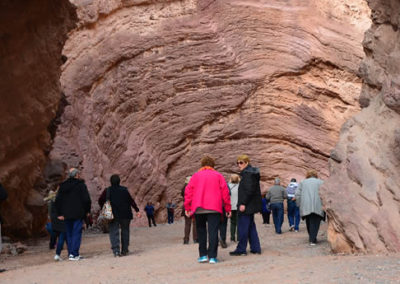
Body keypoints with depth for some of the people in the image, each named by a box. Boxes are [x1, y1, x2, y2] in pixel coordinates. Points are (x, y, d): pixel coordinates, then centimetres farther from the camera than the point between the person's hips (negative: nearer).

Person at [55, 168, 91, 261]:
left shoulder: (62, 186, 9)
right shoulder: (81, 185, -6)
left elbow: (57, 200, 7)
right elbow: (87, 199, -10)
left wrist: (59, 214, 9)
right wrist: (87, 211, 4)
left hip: (66, 215, 4)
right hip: (78, 214, -4)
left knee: (69, 234, 11)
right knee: (77, 233, -2)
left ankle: (70, 253, 11)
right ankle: (74, 254, -8)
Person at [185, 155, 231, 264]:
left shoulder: (196, 176, 11)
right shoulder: (218, 175, 9)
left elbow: (188, 191, 4)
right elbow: (225, 192, 5)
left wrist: (187, 207, 7)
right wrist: (227, 208, 8)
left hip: (198, 209, 1)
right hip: (214, 209, -1)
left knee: (201, 231, 12)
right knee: (213, 231, -3)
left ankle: (203, 255, 9)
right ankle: (212, 256, -9)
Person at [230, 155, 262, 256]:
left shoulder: (247, 174, -15)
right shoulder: (252, 172, 16)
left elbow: (249, 190, -23)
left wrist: (243, 203, -22)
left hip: (247, 206, -11)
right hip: (251, 205, 11)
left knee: (243, 227, -4)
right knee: (251, 227, 15)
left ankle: (241, 249, 0)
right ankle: (256, 248, 17)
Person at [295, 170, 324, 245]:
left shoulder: (302, 182, 16)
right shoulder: (320, 182, 10)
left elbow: (297, 194, 7)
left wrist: (299, 205, 12)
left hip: (305, 207, 2)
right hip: (317, 207, -2)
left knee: (309, 222, 13)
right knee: (315, 223, -3)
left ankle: (311, 238, 19)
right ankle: (312, 240, -12)